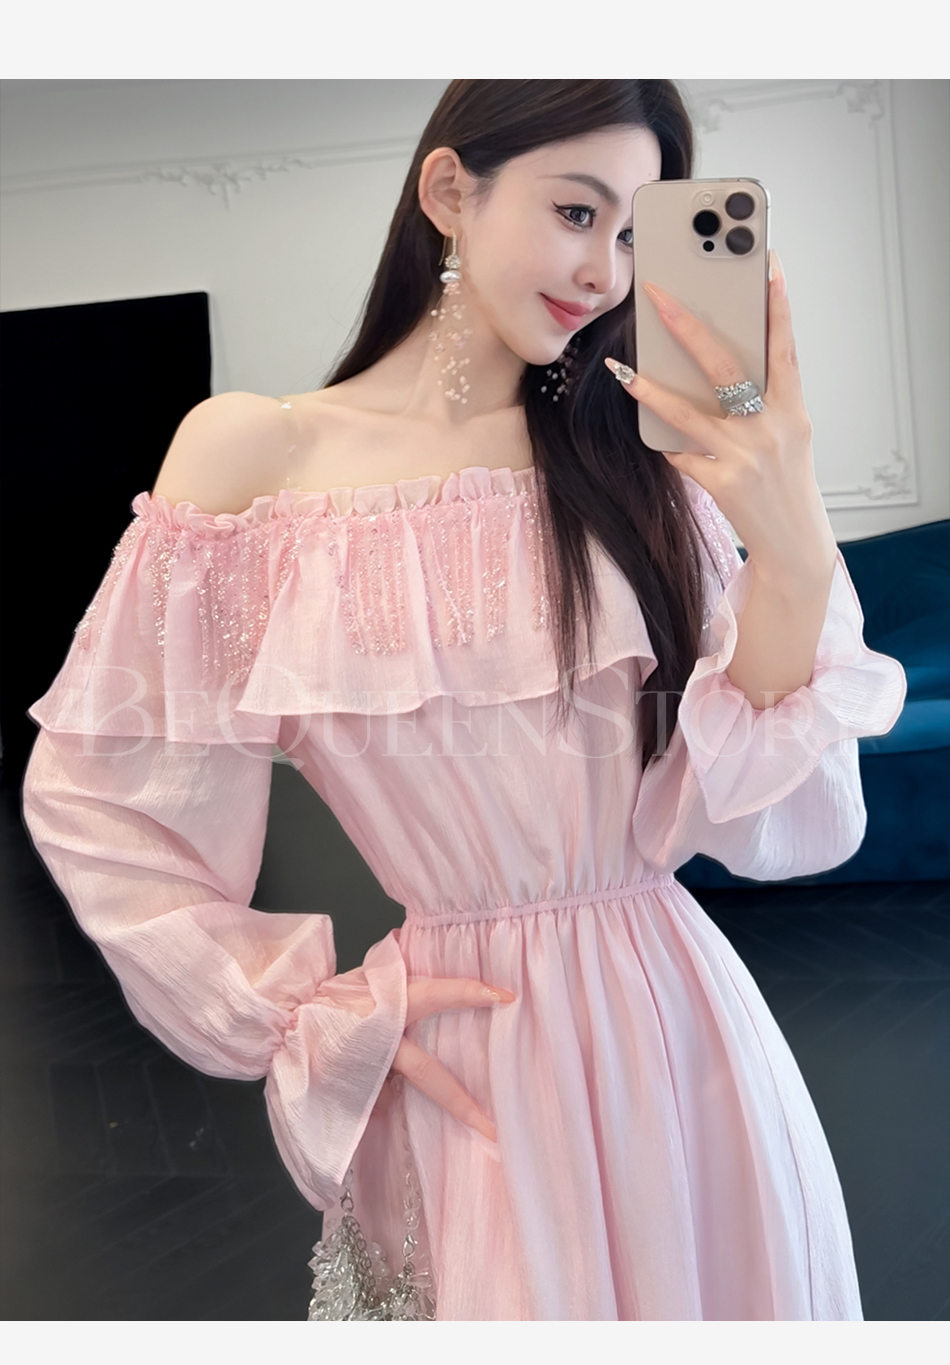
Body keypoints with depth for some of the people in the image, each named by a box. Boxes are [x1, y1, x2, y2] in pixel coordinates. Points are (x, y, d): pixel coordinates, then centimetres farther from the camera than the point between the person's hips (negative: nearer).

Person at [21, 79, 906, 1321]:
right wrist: (308, 1016, -5)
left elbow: (759, 817, -9)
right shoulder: (258, 455, -10)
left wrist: (797, 553, -24)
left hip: (684, 1027, 4)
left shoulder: (634, 453, -1)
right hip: (464, 1060, -3)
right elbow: (90, 796, -3)